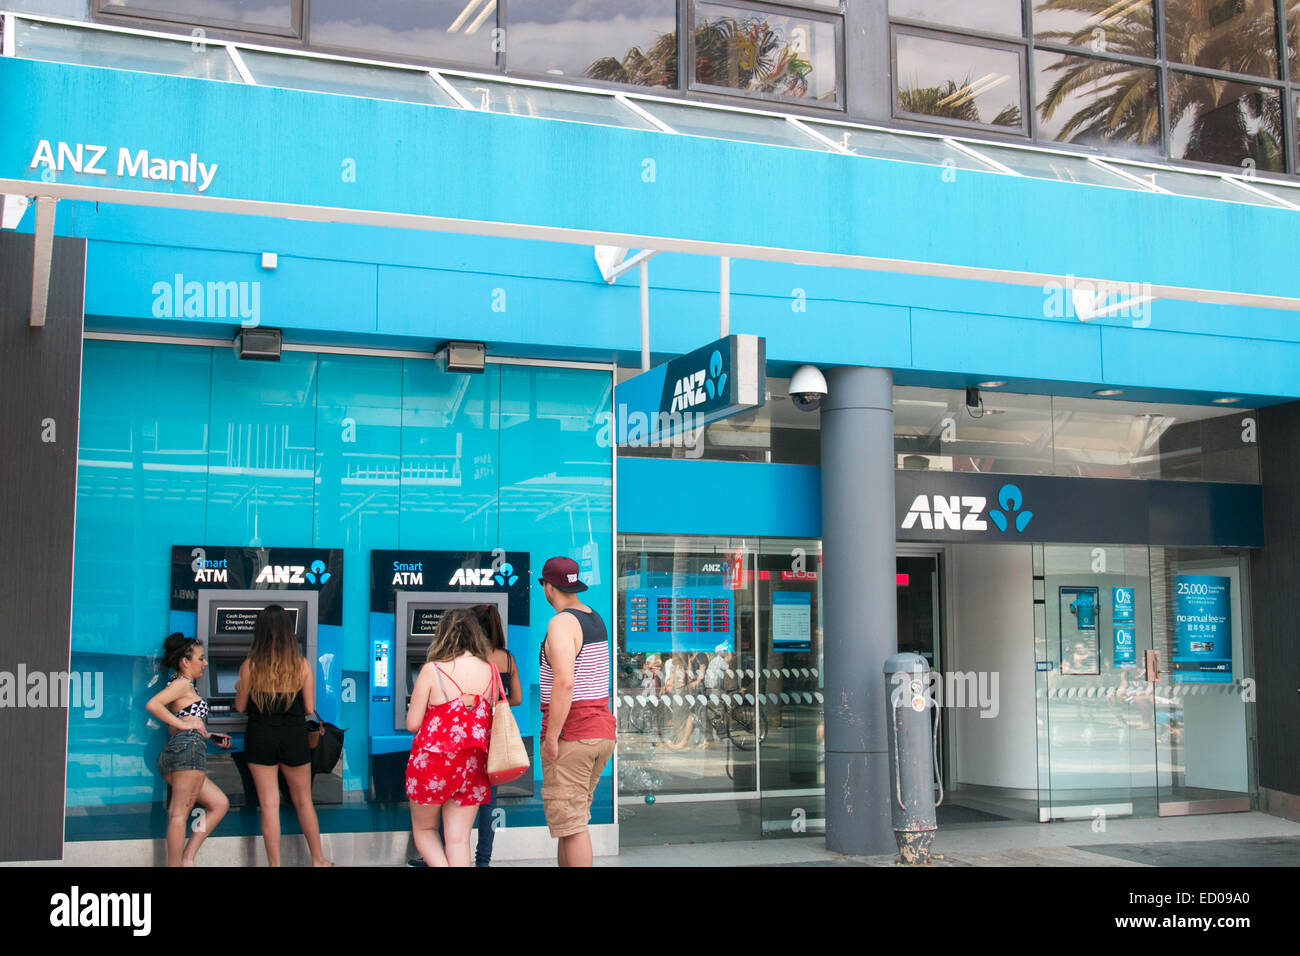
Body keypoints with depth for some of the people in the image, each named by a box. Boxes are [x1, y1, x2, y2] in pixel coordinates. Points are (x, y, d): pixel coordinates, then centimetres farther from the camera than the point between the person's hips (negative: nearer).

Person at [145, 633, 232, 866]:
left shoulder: (183, 685, 27)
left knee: (219, 803, 11)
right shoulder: (182, 683, -2)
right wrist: (184, 725, -13)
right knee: (180, 812, -10)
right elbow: (152, 705, -19)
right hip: (188, 747, -10)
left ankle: (187, 857, 3)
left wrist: (210, 736, 26)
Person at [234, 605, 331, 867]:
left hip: (260, 739, -1)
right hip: (294, 738, 1)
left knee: (269, 805, 6)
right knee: (303, 801, 16)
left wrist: (239, 689, 20)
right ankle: (318, 860, 25)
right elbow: (309, 709, -4)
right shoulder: (303, 665, -7)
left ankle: (274, 864, 9)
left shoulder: (250, 666, -10)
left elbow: (240, 707, -1)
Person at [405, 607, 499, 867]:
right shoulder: (490, 671, -1)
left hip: (433, 761, -3)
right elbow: (493, 720, 8)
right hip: (472, 767, 3)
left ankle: (440, 864, -8)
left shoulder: (432, 670, -11)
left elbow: (412, 724, -9)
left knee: (423, 829, 17)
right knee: (459, 839, 8)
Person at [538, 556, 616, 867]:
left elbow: (564, 682, -25)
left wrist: (551, 737, -21)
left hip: (569, 736, -9)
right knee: (569, 816, 18)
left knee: (570, 822, -5)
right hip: (602, 732, 9)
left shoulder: (561, 623, -15)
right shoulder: (595, 619, 13)